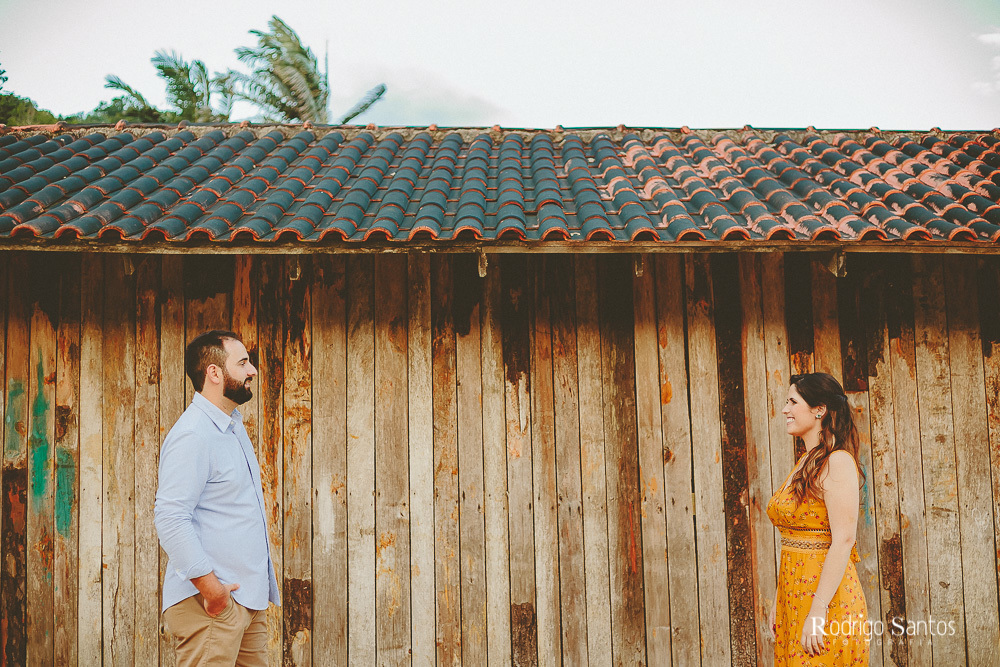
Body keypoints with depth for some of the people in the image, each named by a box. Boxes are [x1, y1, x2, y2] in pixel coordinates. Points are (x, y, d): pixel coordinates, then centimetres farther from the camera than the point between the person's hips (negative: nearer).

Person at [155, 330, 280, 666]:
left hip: (250, 597, 9)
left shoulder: (234, 427, 16)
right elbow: (170, 518, -23)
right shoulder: (192, 434, -16)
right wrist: (209, 585, -22)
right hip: (212, 601, -9)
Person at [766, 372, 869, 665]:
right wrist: (778, 603, 13)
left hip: (826, 594, -8)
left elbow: (843, 540, -20)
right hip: (793, 595, 8)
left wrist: (818, 611, -23)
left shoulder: (838, 461, -13)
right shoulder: (803, 464, 13)